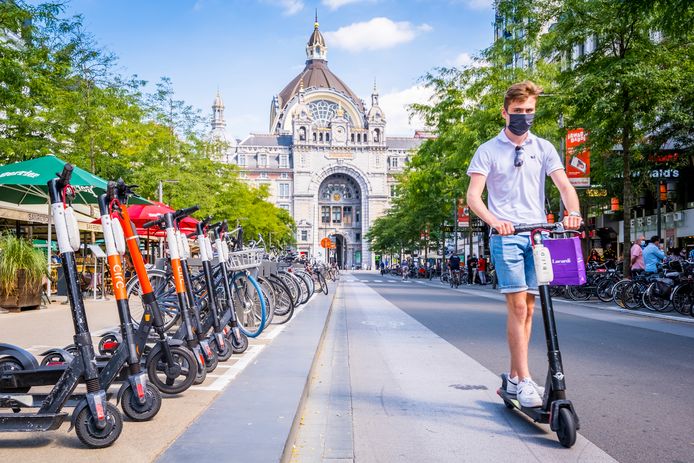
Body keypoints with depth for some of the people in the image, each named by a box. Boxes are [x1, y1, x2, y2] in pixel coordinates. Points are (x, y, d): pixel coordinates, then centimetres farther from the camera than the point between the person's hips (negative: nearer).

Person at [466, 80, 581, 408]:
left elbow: (564, 185, 3)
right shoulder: (488, 151, 4)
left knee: (527, 308, 7)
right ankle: (524, 381, -5)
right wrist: (494, 221, -24)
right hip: (506, 236, -3)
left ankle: (514, 377, 18)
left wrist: (573, 213, -19)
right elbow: (473, 196, -5)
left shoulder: (543, 148, 13)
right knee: (517, 306, -11)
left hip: (538, 235, 4)